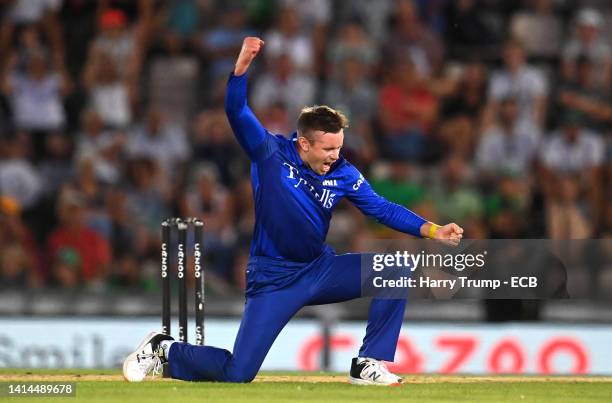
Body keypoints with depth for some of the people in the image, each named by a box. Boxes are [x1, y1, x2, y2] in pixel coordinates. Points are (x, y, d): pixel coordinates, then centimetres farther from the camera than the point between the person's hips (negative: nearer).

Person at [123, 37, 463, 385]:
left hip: (320, 270, 4)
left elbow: (382, 209, -3)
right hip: (273, 277, -4)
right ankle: (164, 350, 18)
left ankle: (368, 365, -4)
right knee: (238, 373, -12)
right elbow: (237, 112, -24)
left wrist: (432, 231, -16)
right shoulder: (271, 153, -13)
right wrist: (242, 66, -42)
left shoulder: (343, 174, -3)